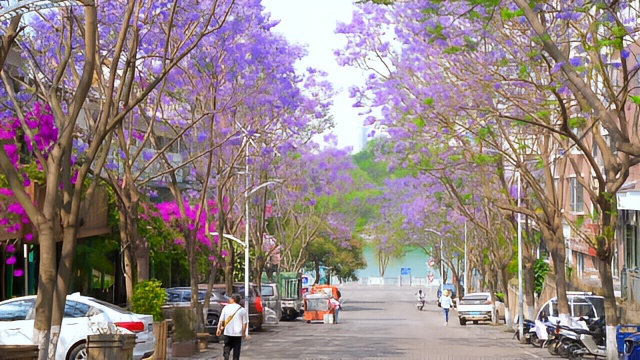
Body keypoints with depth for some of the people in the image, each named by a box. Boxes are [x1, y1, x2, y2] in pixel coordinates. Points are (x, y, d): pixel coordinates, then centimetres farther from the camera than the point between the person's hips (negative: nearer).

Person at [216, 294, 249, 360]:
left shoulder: (226, 308, -1)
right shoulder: (242, 310, -3)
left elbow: (221, 320, 0)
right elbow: (245, 323, -4)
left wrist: (219, 329, 12)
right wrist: (244, 332, 6)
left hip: (227, 333, 1)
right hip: (238, 333, -1)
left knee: (227, 349, 11)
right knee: (236, 351, 8)